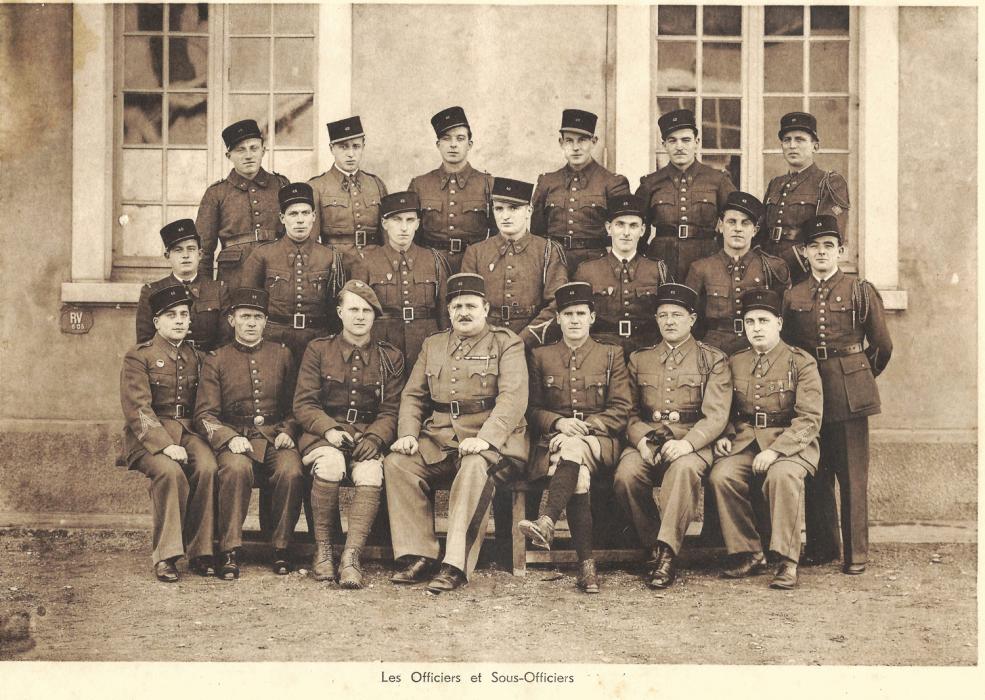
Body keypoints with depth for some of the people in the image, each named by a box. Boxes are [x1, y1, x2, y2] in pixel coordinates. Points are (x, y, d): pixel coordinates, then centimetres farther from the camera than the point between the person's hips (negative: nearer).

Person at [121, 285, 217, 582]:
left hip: (188, 431, 4)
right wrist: (165, 445, -22)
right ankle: (165, 555, -22)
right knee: (170, 471, -34)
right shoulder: (138, 356, 0)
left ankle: (200, 552, -19)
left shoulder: (195, 357, 16)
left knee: (207, 467, -28)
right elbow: (138, 409, -10)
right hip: (148, 435, -4)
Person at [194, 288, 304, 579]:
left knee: (291, 471, -32)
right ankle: (230, 552, -26)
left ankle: (281, 549, -14)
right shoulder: (215, 360, 9)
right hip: (235, 439, -1)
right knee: (236, 468, -36)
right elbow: (205, 414, 3)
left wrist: (287, 431, -4)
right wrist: (229, 438, -16)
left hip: (276, 437, 1)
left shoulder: (282, 354, 15)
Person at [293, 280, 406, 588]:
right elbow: (303, 404, 3)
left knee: (371, 474, -33)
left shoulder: (390, 357, 12)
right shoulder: (318, 350, 9)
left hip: (369, 438, 1)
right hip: (323, 435, -1)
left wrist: (374, 438, -13)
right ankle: (323, 549, -20)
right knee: (330, 464, -35)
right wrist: (330, 430, -16)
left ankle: (351, 557, -32)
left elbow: (391, 411, 7)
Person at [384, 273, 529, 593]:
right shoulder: (433, 345, 19)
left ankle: (456, 565, -34)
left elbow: (513, 397, -12)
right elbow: (412, 395, 17)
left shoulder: (506, 343, 3)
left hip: (491, 439, -5)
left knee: (476, 468, -36)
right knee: (397, 463, -18)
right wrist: (408, 434, -3)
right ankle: (420, 556, -16)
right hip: (439, 439, 5)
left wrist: (485, 438, -26)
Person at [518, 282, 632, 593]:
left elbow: (620, 411, 4)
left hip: (599, 442, -1)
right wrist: (558, 423, -10)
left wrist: (585, 426, -13)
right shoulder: (541, 356, 16)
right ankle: (586, 565, -38)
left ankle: (547, 524, -50)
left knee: (572, 449, -38)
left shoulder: (611, 354, 12)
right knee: (578, 475, -34)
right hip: (554, 440, 1)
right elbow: (533, 409, 12)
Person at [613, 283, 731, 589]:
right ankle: (654, 547, -12)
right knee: (625, 475, -30)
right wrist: (641, 440, -8)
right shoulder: (639, 359, 20)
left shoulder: (713, 360, 10)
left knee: (683, 469, -38)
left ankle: (667, 552, -34)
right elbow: (630, 412, 15)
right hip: (647, 441, 3)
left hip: (693, 444, -3)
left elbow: (716, 415, -2)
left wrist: (686, 443, -20)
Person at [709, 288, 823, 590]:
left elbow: (809, 419, -9)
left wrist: (775, 450, -22)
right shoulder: (735, 363, 13)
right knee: (721, 475, -26)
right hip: (745, 442, 4)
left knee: (782, 475, -37)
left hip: (791, 443, -4)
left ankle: (787, 562, -26)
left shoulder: (801, 363, -1)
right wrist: (723, 437, -2)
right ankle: (748, 554, -10)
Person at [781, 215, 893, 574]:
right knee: (815, 475, 7)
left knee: (853, 476, 0)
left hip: (850, 394, -3)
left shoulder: (861, 291, 0)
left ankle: (856, 553, 6)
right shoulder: (793, 297, 8)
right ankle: (821, 546, 18)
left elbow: (882, 346, 8)